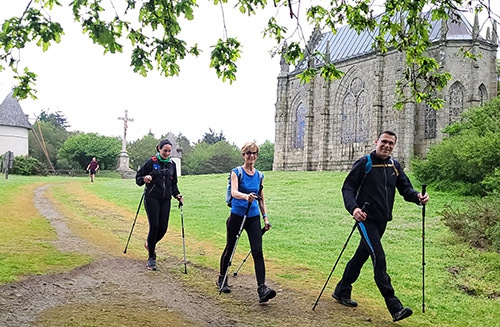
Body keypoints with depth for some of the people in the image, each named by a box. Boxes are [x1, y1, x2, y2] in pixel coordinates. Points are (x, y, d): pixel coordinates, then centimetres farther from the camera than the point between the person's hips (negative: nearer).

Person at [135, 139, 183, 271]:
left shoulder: (172, 164, 10)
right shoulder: (151, 162, -3)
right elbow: (138, 178, 1)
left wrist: (177, 195, 6)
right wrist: (144, 179, -21)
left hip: (165, 200, 4)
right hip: (152, 198, -4)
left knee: (163, 228, 0)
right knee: (154, 226, -9)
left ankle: (150, 244, 32)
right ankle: (151, 258, 4)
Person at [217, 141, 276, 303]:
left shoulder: (259, 175, 8)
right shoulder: (237, 172, -6)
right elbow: (234, 192, -24)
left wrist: (265, 217, 10)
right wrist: (246, 196, -44)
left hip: (253, 217, 3)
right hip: (236, 216, -3)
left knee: (258, 251, -9)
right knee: (230, 248, 11)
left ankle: (262, 289, -13)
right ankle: (222, 279, 35)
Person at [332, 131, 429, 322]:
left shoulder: (394, 166, 10)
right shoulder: (364, 163, -8)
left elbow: (405, 188, 11)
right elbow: (347, 188, -11)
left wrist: (417, 197, -12)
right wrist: (353, 208, -29)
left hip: (382, 220, 7)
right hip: (366, 219, -7)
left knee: (361, 256, 17)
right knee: (379, 258, -13)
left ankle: (342, 292, 33)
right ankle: (394, 307, -11)